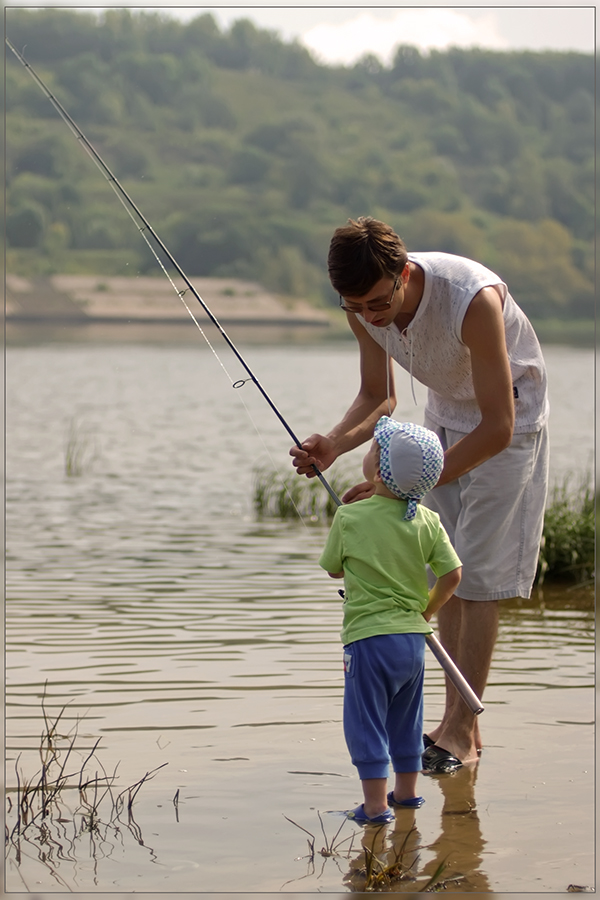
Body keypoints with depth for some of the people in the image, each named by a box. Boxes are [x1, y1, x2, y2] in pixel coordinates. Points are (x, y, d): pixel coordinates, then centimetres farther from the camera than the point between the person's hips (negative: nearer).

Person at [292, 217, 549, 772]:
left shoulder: (473, 299, -38)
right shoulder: (364, 307, -18)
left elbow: (498, 428, -35)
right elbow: (379, 398, -1)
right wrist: (334, 445, -21)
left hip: (509, 421, -6)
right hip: (446, 417, 6)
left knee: (478, 576, -9)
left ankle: (462, 732, -4)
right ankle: (459, 722, 10)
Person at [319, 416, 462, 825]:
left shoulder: (350, 518, -13)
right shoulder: (428, 522, -4)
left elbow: (333, 568, 1)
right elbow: (452, 575, -6)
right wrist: (427, 609, 10)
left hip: (369, 639, -5)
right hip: (414, 637, 5)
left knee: (366, 722, 3)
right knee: (405, 718, 20)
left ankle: (376, 804, 2)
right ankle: (407, 790, 31)